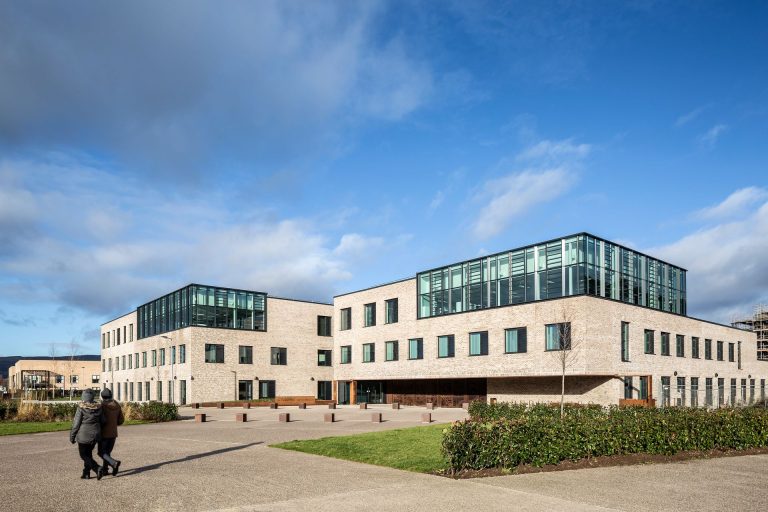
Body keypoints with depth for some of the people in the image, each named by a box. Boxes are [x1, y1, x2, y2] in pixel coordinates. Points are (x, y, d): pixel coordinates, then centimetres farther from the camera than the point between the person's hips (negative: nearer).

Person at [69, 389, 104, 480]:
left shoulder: (81, 408, -14)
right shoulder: (98, 408, -1)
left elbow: (76, 424, -12)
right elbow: (102, 421, 3)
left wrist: (72, 436, -1)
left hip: (84, 435, -5)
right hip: (95, 435, 5)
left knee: (84, 455, 7)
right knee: (88, 453, 21)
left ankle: (97, 468, -12)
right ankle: (86, 473, 22)